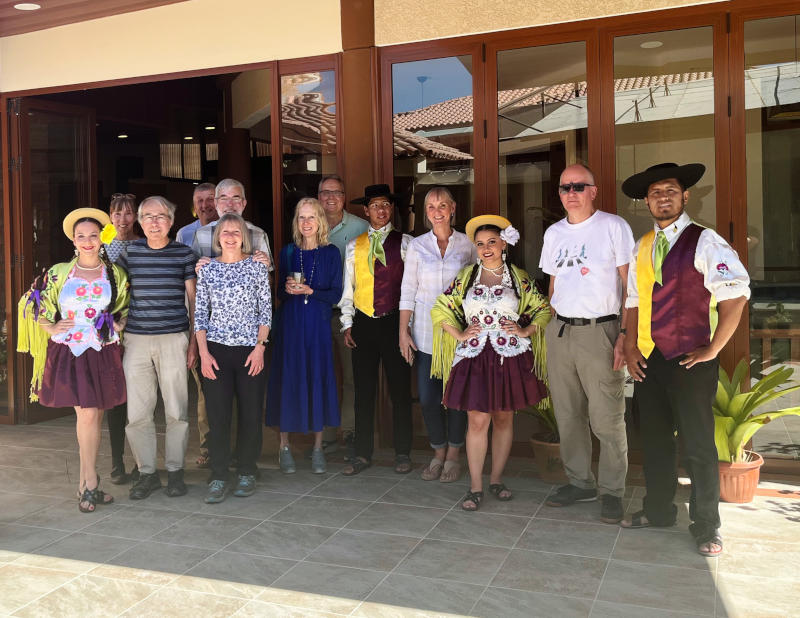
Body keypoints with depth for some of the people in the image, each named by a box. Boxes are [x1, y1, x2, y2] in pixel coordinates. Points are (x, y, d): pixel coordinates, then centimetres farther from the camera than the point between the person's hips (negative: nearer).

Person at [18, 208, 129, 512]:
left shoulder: (116, 274, 8)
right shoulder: (58, 274, 6)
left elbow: (127, 310, 17)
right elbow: (36, 308, 12)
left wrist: (117, 324, -1)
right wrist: (52, 328, -3)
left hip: (103, 355, 1)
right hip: (69, 354, -1)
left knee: (92, 416, 5)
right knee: (87, 414, -8)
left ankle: (84, 483, 16)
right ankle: (91, 484, 2)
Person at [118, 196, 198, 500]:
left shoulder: (183, 253, 3)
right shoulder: (129, 252, 7)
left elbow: (193, 299, 6)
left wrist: (194, 340, 2)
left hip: (174, 339, -1)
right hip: (136, 340, 2)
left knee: (176, 410, 3)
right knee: (137, 412, 3)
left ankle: (175, 471, 18)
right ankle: (147, 472, 17)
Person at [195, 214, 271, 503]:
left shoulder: (257, 267, 3)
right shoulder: (207, 269, 6)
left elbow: (266, 310, 2)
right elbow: (200, 313, 6)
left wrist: (260, 347, -7)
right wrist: (204, 352, -3)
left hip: (250, 350, -1)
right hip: (216, 349, 1)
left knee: (251, 412, 4)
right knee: (217, 413, 0)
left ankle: (247, 473, 18)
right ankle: (218, 477, 9)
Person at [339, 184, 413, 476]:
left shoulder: (405, 243, 3)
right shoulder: (354, 246, 9)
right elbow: (348, 287, 10)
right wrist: (347, 324, 4)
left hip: (394, 321, -2)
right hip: (363, 322, 2)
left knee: (400, 389, 4)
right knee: (363, 390, 6)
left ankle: (402, 453, 17)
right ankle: (362, 454, 15)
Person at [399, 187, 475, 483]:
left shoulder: (467, 244, 3)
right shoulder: (417, 245, 5)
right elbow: (408, 290, 3)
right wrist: (403, 330, -2)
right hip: (425, 332, 1)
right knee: (427, 396, 1)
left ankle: (453, 455, 18)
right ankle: (438, 453, 19)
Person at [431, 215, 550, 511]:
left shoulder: (519, 278, 5)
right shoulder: (466, 276, 6)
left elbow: (544, 310, 9)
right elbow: (440, 309, 10)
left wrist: (524, 332, -4)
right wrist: (459, 335, 0)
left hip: (510, 357, 1)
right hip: (475, 358, 0)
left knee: (504, 418, 9)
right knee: (477, 420, -3)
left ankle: (496, 479, 23)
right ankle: (475, 486, 6)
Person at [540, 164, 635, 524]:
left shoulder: (613, 227, -2)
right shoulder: (554, 233, 14)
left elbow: (629, 285, -4)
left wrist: (626, 334, -12)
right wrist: (553, 331, 10)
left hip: (600, 331, -5)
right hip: (560, 332, 5)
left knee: (606, 419, -3)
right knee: (567, 415, 10)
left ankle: (612, 491, 12)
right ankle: (580, 482, 24)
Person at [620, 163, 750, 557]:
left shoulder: (705, 242, -8)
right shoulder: (642, 247, 11)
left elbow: (735, 294, -15)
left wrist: (713, 348, -13)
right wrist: (631, 347, 4)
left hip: (689, 361, -6)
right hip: (648, 361, 6)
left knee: (697, 444, 2)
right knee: (654, 439, 14)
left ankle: (706, 526, 17)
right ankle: (658, 511, 30)